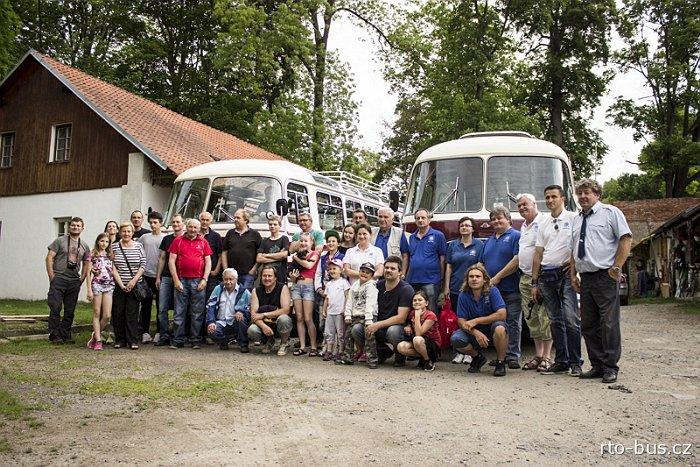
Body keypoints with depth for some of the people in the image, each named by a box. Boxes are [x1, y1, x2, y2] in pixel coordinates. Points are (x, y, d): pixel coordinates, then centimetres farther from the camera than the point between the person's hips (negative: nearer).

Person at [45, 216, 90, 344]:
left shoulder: (84, 246, 14)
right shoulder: (60, 241, 1)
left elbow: (86, 264, 19)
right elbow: (49, 258, -3)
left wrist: (82, 279, 7)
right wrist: (52, 276, -8)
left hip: (74, 281, 4)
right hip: (59, 279, -4)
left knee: (70, 310, 6)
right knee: (55, 308, -7)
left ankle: (65, 334, 15)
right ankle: (54, 335, 1)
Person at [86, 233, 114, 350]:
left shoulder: (110, 255, 14)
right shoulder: (93, 254, 5)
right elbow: (89, 272, 1)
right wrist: (89, 289, -6)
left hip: (109, 285, 3)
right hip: (96, 284, -3)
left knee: (107, 315, -4)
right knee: (97, 313, 1)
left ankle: (96, 334, 18)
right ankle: (98, 340, 6)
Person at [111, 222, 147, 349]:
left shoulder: (138, 246, 5)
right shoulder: (114, 247, 4)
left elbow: (143, 266, 2)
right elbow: (112, 267, -1)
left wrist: (134, 281, -9)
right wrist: (121, 283, -9)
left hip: (134, 285, -1)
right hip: (118, 285, 1)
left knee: (132, 313, -2)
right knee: (118, 313, 3)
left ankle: (133, 341, 3)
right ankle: (120, 340, 14)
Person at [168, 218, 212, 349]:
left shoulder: (203, 242, 10)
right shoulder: (178, 241, 7)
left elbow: (208, 261, 8)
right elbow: (171, 261, 3)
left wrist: (204, 279, -3)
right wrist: (176, 280, -5)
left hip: (198, 281, 1)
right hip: (181, 280, 0)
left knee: (197, 313, 3)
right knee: (179, 312, 2)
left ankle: (196, 340, 11)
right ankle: (178, 340, 9)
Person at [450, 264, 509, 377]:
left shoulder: (492, 291, -15)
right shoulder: (463, 295, -9)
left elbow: (502, 314, -25)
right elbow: (461, 321, -10)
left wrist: (476, 321, -24)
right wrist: (476, 333, -30)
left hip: (491, 329, -2)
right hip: (474, 332, 3)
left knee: (499, 328, -37)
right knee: (455, 339, -24)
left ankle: (500, 362, -11)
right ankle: (477, 357, 7)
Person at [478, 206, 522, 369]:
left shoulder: (515, 236, -1)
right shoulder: (489, 241, 20)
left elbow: (517, 260, -13)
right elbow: (481, 264, 22)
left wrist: (497, 277, -14)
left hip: (511, 289, -6)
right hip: (491, 290, 6)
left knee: (513, 323, -2)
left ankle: (513, 356, 2)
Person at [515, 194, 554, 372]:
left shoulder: (544, 222, -9)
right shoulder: (524, 226, 19)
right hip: (525, 278, 9)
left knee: (544, 317, -6)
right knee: (531, 318, 10)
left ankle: (547, 357, -1)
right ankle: (538, 355, 17)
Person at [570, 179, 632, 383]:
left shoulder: (610, 212, 1)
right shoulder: (577, 220, 19)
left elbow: (626, 239, -6)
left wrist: (616, 268, -12)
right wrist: (573, 274, 11)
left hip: (606, 276, -6)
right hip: (585, 278, 7)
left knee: (609, 323, -5)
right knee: (588, 325, 7)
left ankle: (610, 367, 4)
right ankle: (597, 365, 16)